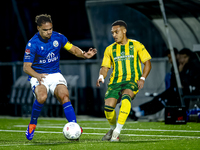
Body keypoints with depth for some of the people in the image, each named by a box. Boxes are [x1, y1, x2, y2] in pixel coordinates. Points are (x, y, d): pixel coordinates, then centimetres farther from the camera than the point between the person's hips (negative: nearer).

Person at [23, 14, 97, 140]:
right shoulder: (32, 44, -13)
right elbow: (26, 67, -14)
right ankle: (32, 124, -7)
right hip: (38, 76, -3)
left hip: (55, 74, 3)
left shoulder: (58, 37, -1)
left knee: (64, 96, -25)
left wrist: (84, 54, -12)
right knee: (42, 97, -32)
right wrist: (37, 75, -34)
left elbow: (74, 50, 10)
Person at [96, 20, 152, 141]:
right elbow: (105, 67, 14)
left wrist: (142, 78, -7)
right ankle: (113, 128, 14)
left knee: (126, 97, -37)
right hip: (116, 81, 3)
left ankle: (117, 131, -35)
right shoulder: (110, 49, 16)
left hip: (132, 81, -3)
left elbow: (147, 63, 8)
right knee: (108, 106, -20)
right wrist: (101, 77, -9)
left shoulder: (136, 45, 8)